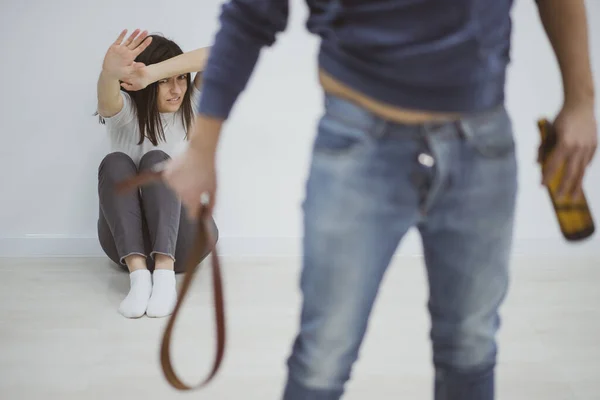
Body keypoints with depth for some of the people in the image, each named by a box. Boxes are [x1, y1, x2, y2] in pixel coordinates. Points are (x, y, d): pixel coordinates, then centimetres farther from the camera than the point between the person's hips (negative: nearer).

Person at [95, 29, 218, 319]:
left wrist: (152, 72, -35)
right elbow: (106, 99, -29)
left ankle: (165, 274, -43)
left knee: (156, 160, -26)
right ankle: (138, 273, -43)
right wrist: (109, 73, -54)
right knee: (115, 162, -26)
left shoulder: (191, 107, 0)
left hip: (184, 239, 0)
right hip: (128, 241, 0)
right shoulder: (124, 112, -3)